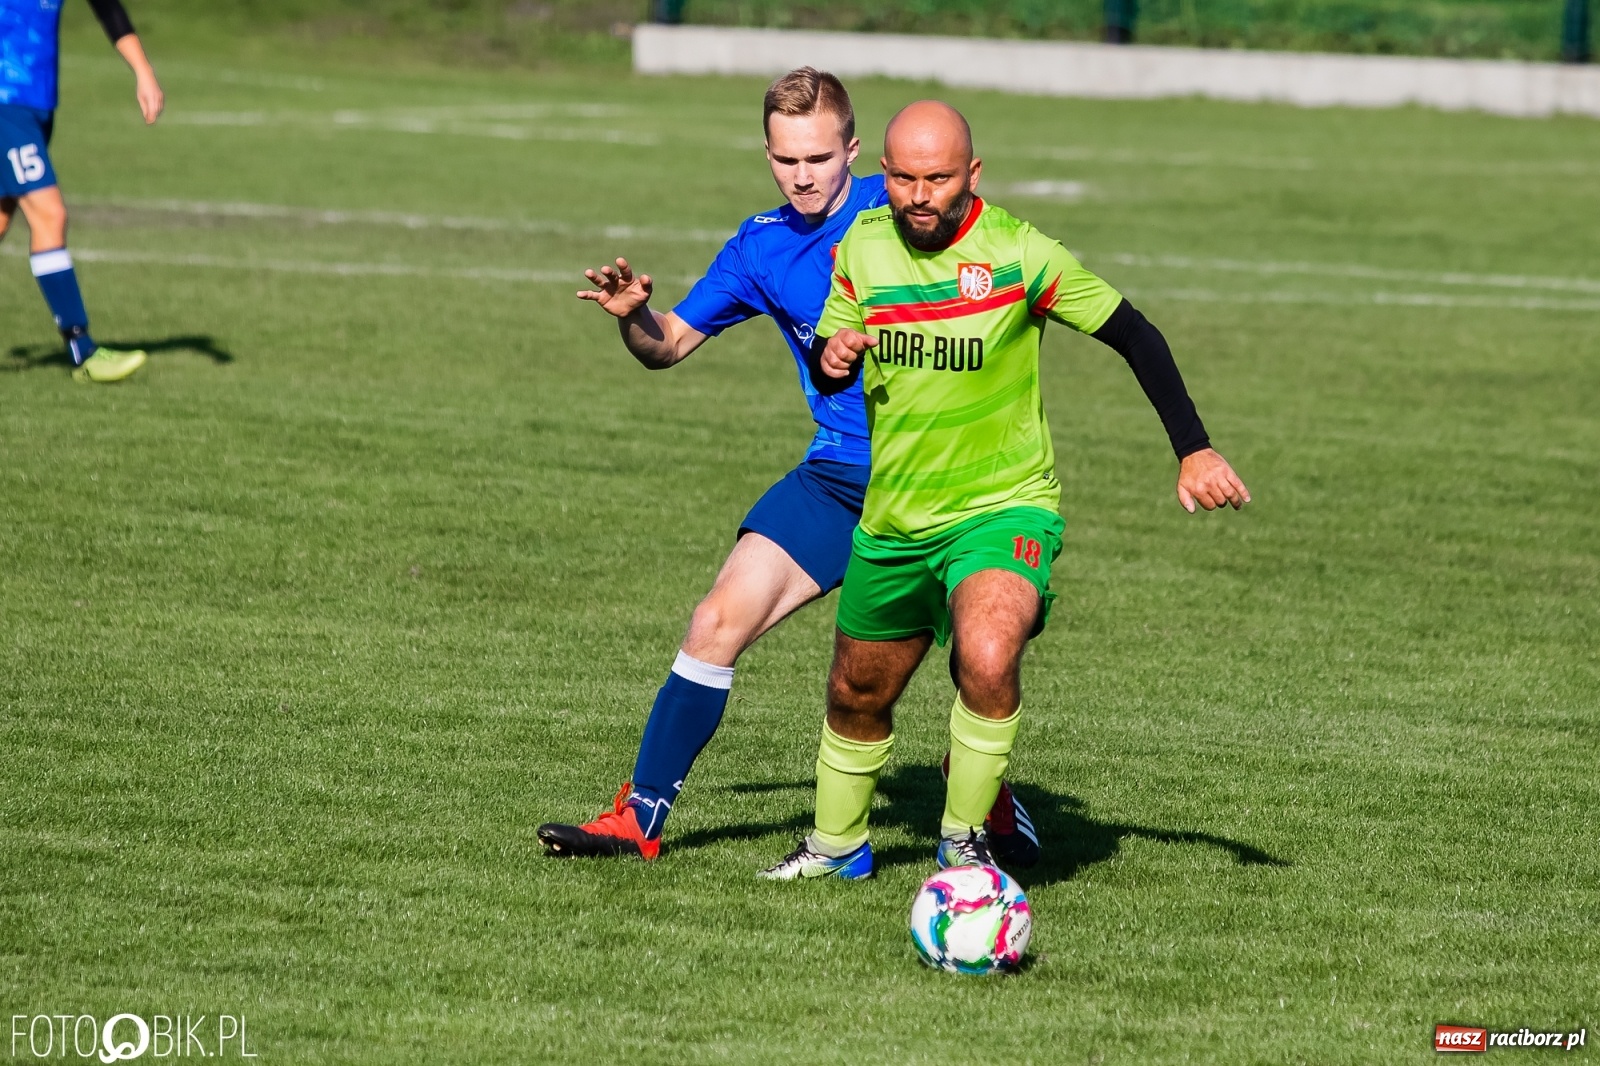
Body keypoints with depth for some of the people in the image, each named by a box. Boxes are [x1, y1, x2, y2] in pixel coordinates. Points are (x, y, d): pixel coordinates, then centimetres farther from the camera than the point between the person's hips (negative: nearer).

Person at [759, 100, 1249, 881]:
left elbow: (1135, 337, -9)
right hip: (892, 517, 5)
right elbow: (827, 366, 11)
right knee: (856, 693, 17)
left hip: (1002, 509, -5)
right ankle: (837, 844, 44)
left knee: (987, 659, -31)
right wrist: (832, 361, -14)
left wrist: (1193, 450, -15)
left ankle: (965, 839, -11)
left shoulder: (1016, 253, -15)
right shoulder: (862, 247, -2)